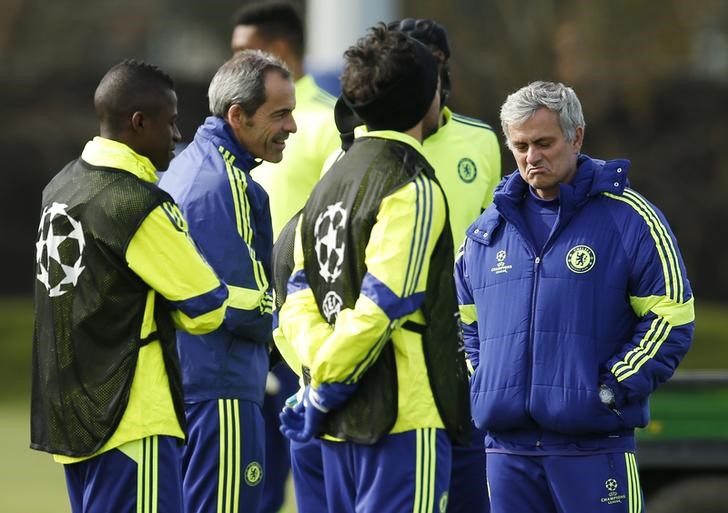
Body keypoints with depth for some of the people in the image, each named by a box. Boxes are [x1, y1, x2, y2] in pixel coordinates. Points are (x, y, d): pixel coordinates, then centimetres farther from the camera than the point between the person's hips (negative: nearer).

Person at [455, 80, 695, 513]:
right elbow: (467, 322, 26)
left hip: (595, 448, -5)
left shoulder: (629, 217, -1)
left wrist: (610, 390, -10)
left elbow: (672, 318, -4)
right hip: (508, 448, 5)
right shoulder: (489, 229, 14)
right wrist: (484, 388, 10)